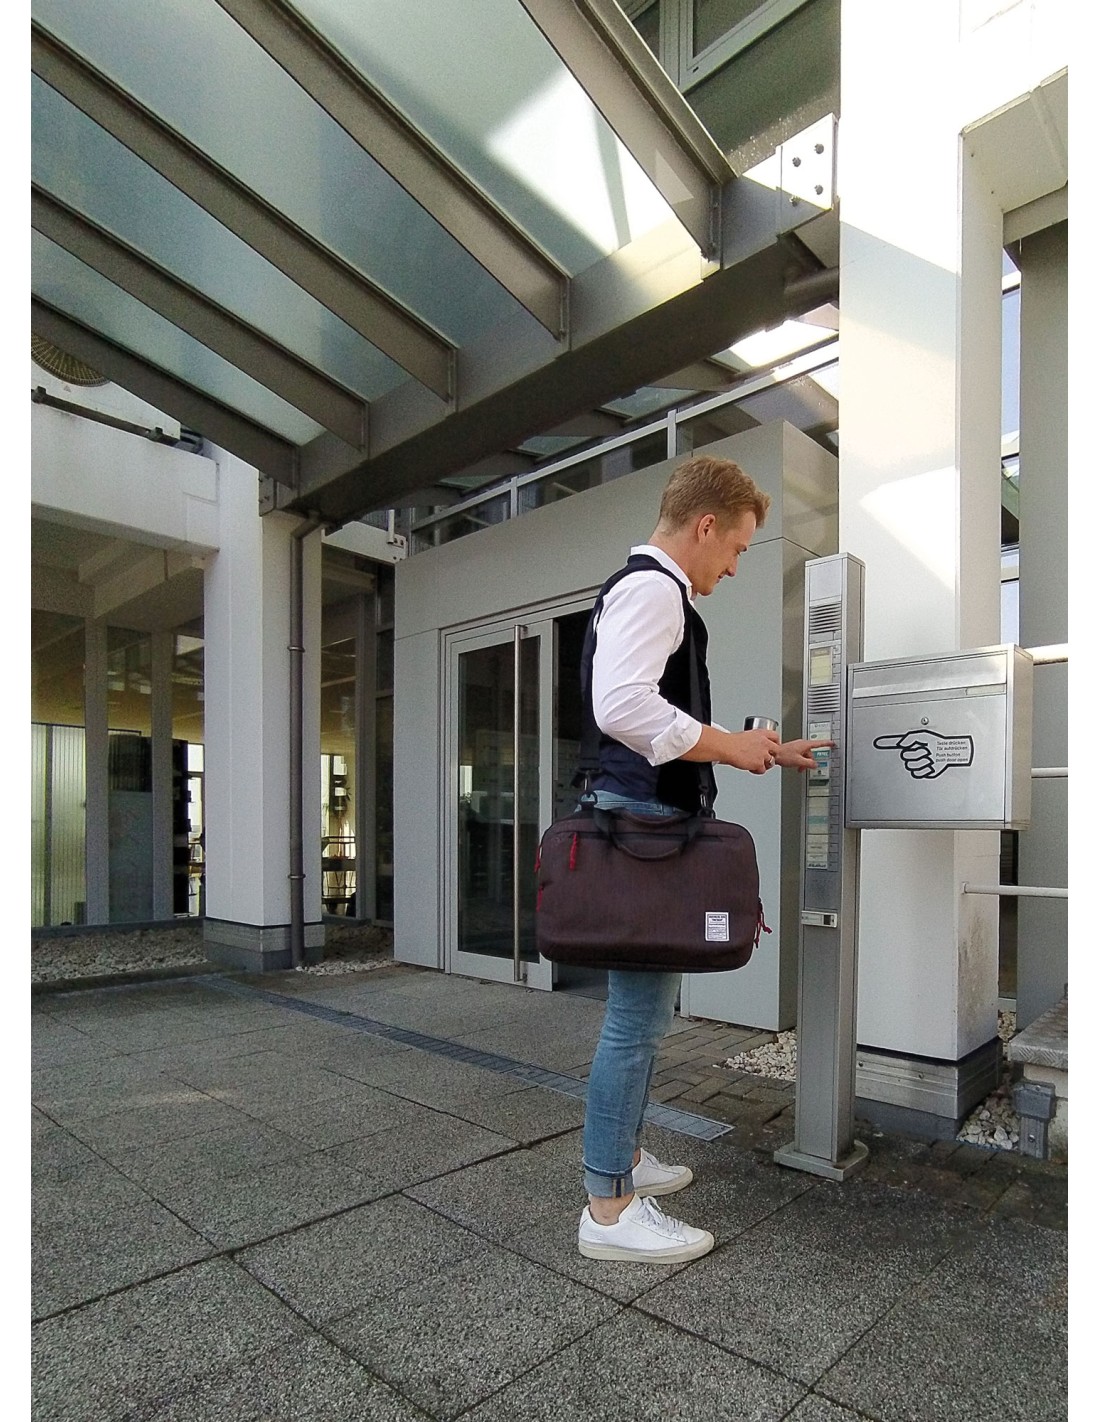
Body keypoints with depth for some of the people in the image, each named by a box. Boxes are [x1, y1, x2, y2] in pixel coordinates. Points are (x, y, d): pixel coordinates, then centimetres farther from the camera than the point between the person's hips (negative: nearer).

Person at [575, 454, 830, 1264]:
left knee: (650, 1008, 19)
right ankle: (609, 1208, 9)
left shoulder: (653, 592, 23)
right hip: (641, 818, -11)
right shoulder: (651, 587, -11)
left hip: (649, 818, 11)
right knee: (639, 1017, -4)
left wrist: (767, 751, 23)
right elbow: (623, 707, -27)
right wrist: (731, 746, -15)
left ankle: (623, 1156, 34)